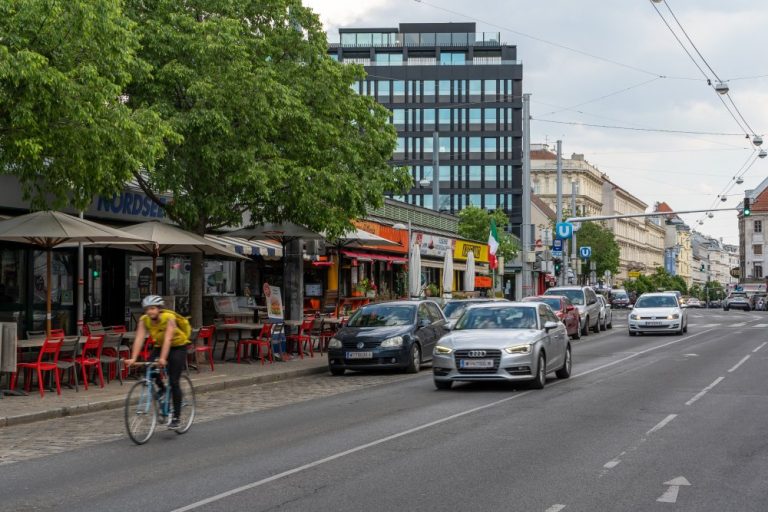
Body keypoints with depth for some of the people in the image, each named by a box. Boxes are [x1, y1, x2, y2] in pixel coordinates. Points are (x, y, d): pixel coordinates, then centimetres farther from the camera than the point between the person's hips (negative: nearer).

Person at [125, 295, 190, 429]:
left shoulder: (169, 317, -31)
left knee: (174, 382, -11)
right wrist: (133, 358, -39)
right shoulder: (144, 320, -18)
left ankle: (176, 418, -3)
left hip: (178, 346, -5)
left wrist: (163, 359, -52)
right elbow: (139, 339, -26)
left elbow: (168, 339, -40)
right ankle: (162, 389, 8)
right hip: (160, 346, 5)